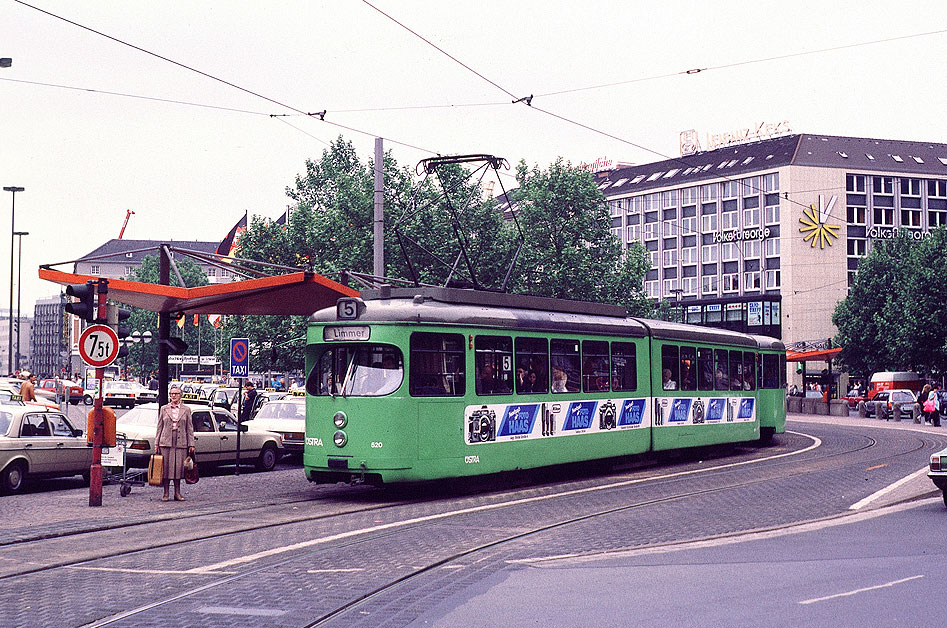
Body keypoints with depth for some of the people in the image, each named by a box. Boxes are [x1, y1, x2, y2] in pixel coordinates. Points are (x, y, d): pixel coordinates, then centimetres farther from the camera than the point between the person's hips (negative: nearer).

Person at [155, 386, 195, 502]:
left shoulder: (186, 410, 8)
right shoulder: (164, 409, 9)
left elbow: (190, 428, 8)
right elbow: (159, 427, 10)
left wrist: (191, 444, 2)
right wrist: (156, 443, 4)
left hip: (181, 443, 0)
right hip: (166, 442, 0)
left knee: (178, 467, 1)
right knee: (166, 467, -1)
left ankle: (177, 493, 10)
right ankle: (166, 493, 6)